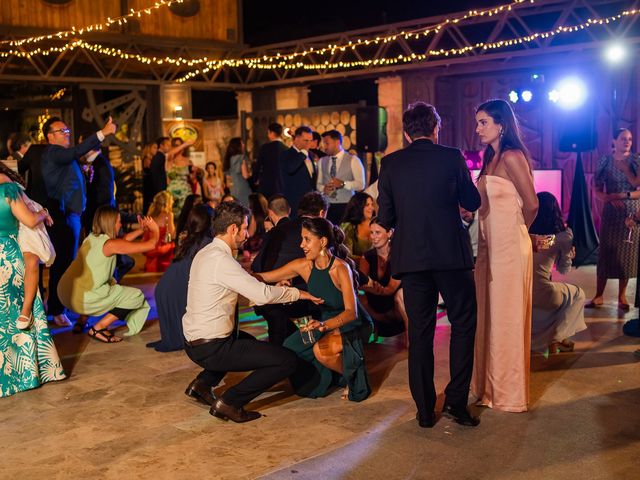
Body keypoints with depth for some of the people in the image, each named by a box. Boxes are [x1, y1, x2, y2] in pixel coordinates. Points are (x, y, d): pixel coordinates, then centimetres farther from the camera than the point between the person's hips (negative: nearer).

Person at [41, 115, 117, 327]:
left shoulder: (63, 155, 21)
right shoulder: (52, 152, -11)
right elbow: (76, 152, -28)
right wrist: (102, 133, -33)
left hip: (71, 213, 10)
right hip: (61, 214, -10)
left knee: (68, 262, 15)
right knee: (62, 262, -8)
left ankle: (59, 304, 25)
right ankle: (56, 310, -3)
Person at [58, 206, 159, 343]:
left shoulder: (91, 238, 11)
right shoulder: (110, 244, -12)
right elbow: (150, 245, -9)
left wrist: (141, 229, 30)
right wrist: (155, 230, 10)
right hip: (81, 299, -9)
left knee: (111, 283, 34)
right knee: (136, 296, 3)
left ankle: (82, 321, 26)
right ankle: (97, 329, 0)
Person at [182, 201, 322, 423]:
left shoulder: (204, 253, 9)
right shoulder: (221, 260, -20)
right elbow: (262, 294, -24)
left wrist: (278, 290, 13)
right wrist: (297, 293, -9)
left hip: (193, 342, 10)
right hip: (211, 348, -10)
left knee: (247, 341, 38)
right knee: (287, 361, -9)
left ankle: (203, 383, 22)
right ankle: (229, 402, -5)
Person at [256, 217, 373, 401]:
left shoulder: (340, 268, -26)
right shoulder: (304, 266, -11)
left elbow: (351, 312, -32)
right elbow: (263, 277, -9)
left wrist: (324, 325, -49)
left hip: (355, 325, -7)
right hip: (328, 322, 7)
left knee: (321, 350, -32)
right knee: (290, 347, -11)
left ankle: (354, 377, -1)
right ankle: (331, 377, 14)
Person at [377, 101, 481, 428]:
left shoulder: (390, 163, 1)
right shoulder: (452, 157, -2)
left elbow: (384, 218, 2)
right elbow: (473, 202, 5)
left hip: (411, 257, 2)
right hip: (451, 254, -2)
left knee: (420, 331, 9)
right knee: (463, 323, 14)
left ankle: (425, 410, 14)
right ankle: (456, 400, 10)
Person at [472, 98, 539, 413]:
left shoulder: (512, 157, -13)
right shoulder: (491, 158, 14)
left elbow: (531, 204, -14)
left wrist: (518, 231, 2)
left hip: (509, 246, -9)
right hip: (489, 245, 9)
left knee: (506, 317, 1)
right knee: (487, 315, 14)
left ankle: (509, 393, 14)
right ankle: (489, 385, 27)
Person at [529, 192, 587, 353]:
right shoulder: (563, 235, -3)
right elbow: (564, 270, 9)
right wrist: (569, 253, 27)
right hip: (541, 293, -4)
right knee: (578, 295, 27)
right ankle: (556, 339, 16)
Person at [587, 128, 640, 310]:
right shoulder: (606, 161, 2)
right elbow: (598, 190, 1)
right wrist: (609, 198, -14)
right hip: (610, 212, 0)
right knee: (605, 252, 0)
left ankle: (622, 296, 13)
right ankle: (598, 296, 6)